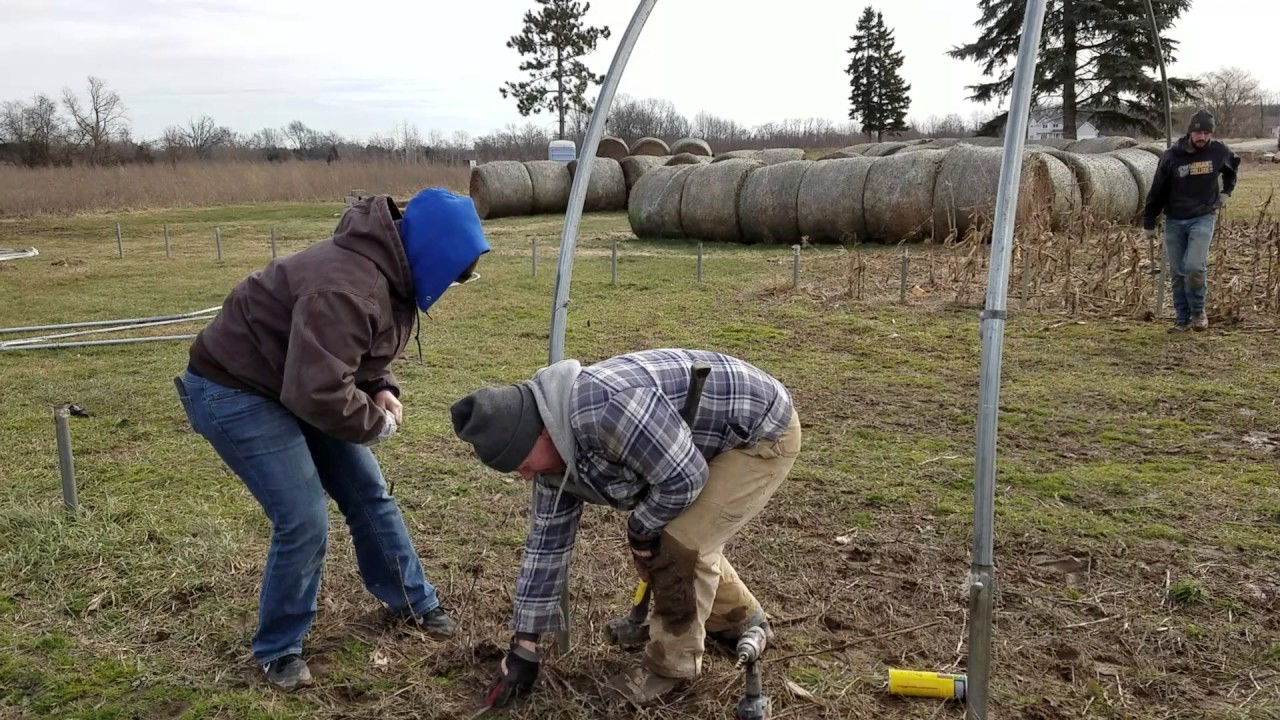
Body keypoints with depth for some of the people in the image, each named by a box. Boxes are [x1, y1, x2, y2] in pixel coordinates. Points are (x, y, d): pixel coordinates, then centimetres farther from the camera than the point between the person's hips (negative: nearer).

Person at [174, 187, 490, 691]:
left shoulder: (389, 272, -2)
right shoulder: (348, 289, -35)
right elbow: (317, 390, -38)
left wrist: (382, 389, -5)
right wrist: (376, 423, -21)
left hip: (293, 386, 10)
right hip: (234, 391, -10)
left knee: (367, 492, 11)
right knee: (305, 522, -12)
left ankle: (411, 602, 29)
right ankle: (278, 650, 11)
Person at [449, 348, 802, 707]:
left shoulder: (604, 409, -37)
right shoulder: (552, 449, -6)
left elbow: (684, 479, -30)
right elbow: (547, 541, 1)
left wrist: (640, 528, -10)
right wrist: (524, 645, 5)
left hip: (763, 432, -8)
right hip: (711, 442, 9)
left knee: (683, 543, -16)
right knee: (656, 538, 12)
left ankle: (673, 663, 7)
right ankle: (739, 620, 34)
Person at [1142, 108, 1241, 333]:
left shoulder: (1219, 151, -4)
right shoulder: (1172, 156, -8)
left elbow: (1233, 166, 21)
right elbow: (1157, 190, -2)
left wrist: (1226, 191, 13)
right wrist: (1149, 223, 2)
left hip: (1203, 217, -1)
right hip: (1174, 221, 1)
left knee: (1195, 267, -17)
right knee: (1177, 272, 6)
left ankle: (1198, 312, 5)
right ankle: (1182, 318, 18)